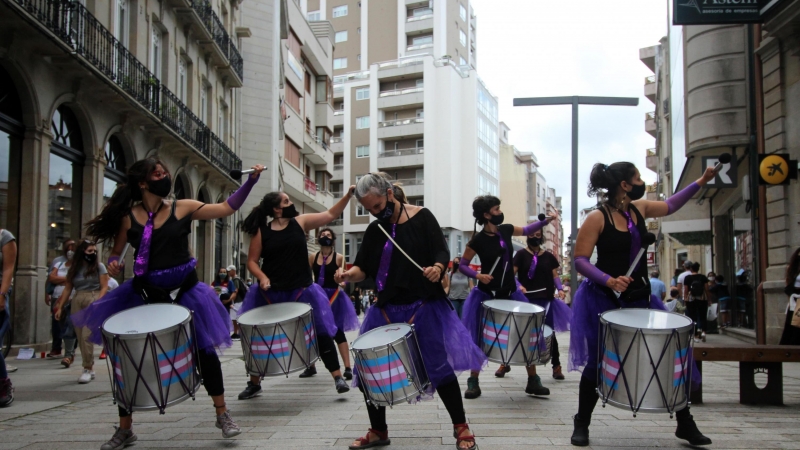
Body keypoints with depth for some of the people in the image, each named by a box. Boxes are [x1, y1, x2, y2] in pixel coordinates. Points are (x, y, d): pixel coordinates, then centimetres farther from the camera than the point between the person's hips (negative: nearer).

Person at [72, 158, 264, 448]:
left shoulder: (183, 208, -3)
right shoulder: (128, 217, -2)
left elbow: (227, 207, -6)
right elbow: (115, 254, 8)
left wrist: (251, 180, -14)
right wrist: (113, 264, -15)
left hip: (184, 290, -1)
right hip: (145, 293, 1)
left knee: (204, 349, 2)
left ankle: (222, 414, 20)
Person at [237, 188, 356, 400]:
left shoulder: (300, 222, 1)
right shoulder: (261, 231, -2)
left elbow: (330, 215, 0)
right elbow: (252, 261, 0)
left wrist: (348, 196, -10)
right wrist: (262, 277, -18)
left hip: (301, 291, 0)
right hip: (270, 293, 0)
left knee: (321, 332, -2)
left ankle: (337, 377, 7)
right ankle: (254, 383, 27)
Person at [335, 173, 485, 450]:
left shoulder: (421, 217, -5)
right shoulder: (374, 230, 8)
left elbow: (442, 252, -10)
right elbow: (363, 267, 7)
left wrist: (437, 268, -31)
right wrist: (349, 274, -15)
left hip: (424, 307, -5)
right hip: (386, 309, 5)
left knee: (440, 366, -1)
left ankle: (461, 427, 17)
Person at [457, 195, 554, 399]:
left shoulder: (506, 230, 0)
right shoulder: (478, 240, -14)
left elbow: (526, 230, 20)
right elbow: (462, 265, -7)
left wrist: (546, 221, 8)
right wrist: (478, 275, -24)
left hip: (510, 292, 5)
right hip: (486, 294, -5)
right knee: (480, 339, 1)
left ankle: (533, 380, 12)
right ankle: (473, 382, 12)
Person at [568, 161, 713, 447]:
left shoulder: (639, 209, 6)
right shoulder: (597, 218, -15)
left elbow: (670, 205, 25)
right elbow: (580, 261, -17)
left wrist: (701, 182, 23)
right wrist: (609, 281, -31)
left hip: (639, 298, 6)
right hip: (605, 301, -6)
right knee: (597, 364, 3)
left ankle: (685, 424, 19)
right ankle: (582, 425, 22)